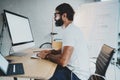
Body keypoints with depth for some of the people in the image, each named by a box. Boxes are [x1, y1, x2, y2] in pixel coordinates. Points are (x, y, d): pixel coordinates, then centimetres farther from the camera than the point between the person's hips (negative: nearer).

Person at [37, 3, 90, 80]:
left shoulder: (69, 31, -22)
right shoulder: (72, 29, 10)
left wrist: (47, 56, -10)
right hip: (76, 70, 9)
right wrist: (51, 52, 7)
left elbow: (63, 61, -27)